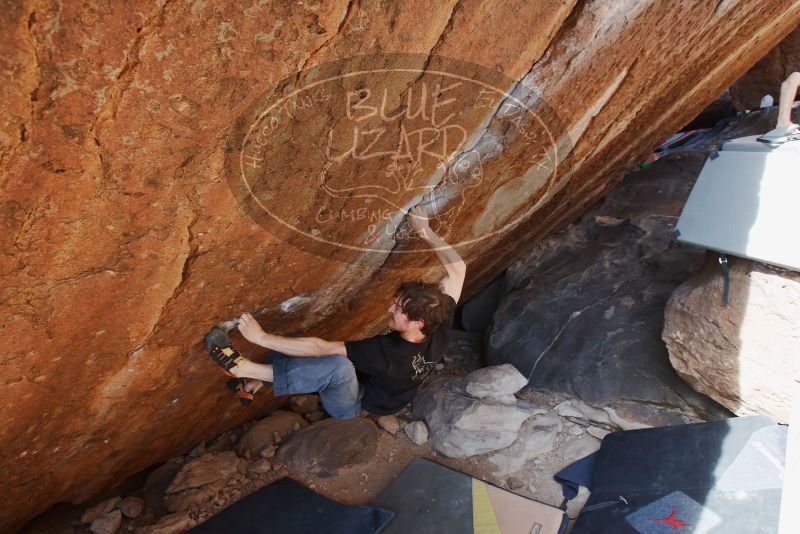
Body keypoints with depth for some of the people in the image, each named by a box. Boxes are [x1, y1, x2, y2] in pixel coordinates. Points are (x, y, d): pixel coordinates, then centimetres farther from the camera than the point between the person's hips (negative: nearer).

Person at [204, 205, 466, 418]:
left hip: (357, 407, -8)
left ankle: (245, 368, -30)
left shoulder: (388, 352, -40)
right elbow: (458, 268, -14)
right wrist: (425, 231, -16)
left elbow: (321, 347, -39)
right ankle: (256, 381, 15)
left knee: (338, 365, -41)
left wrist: (261, 337, -34)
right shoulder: (439, 331, -22)